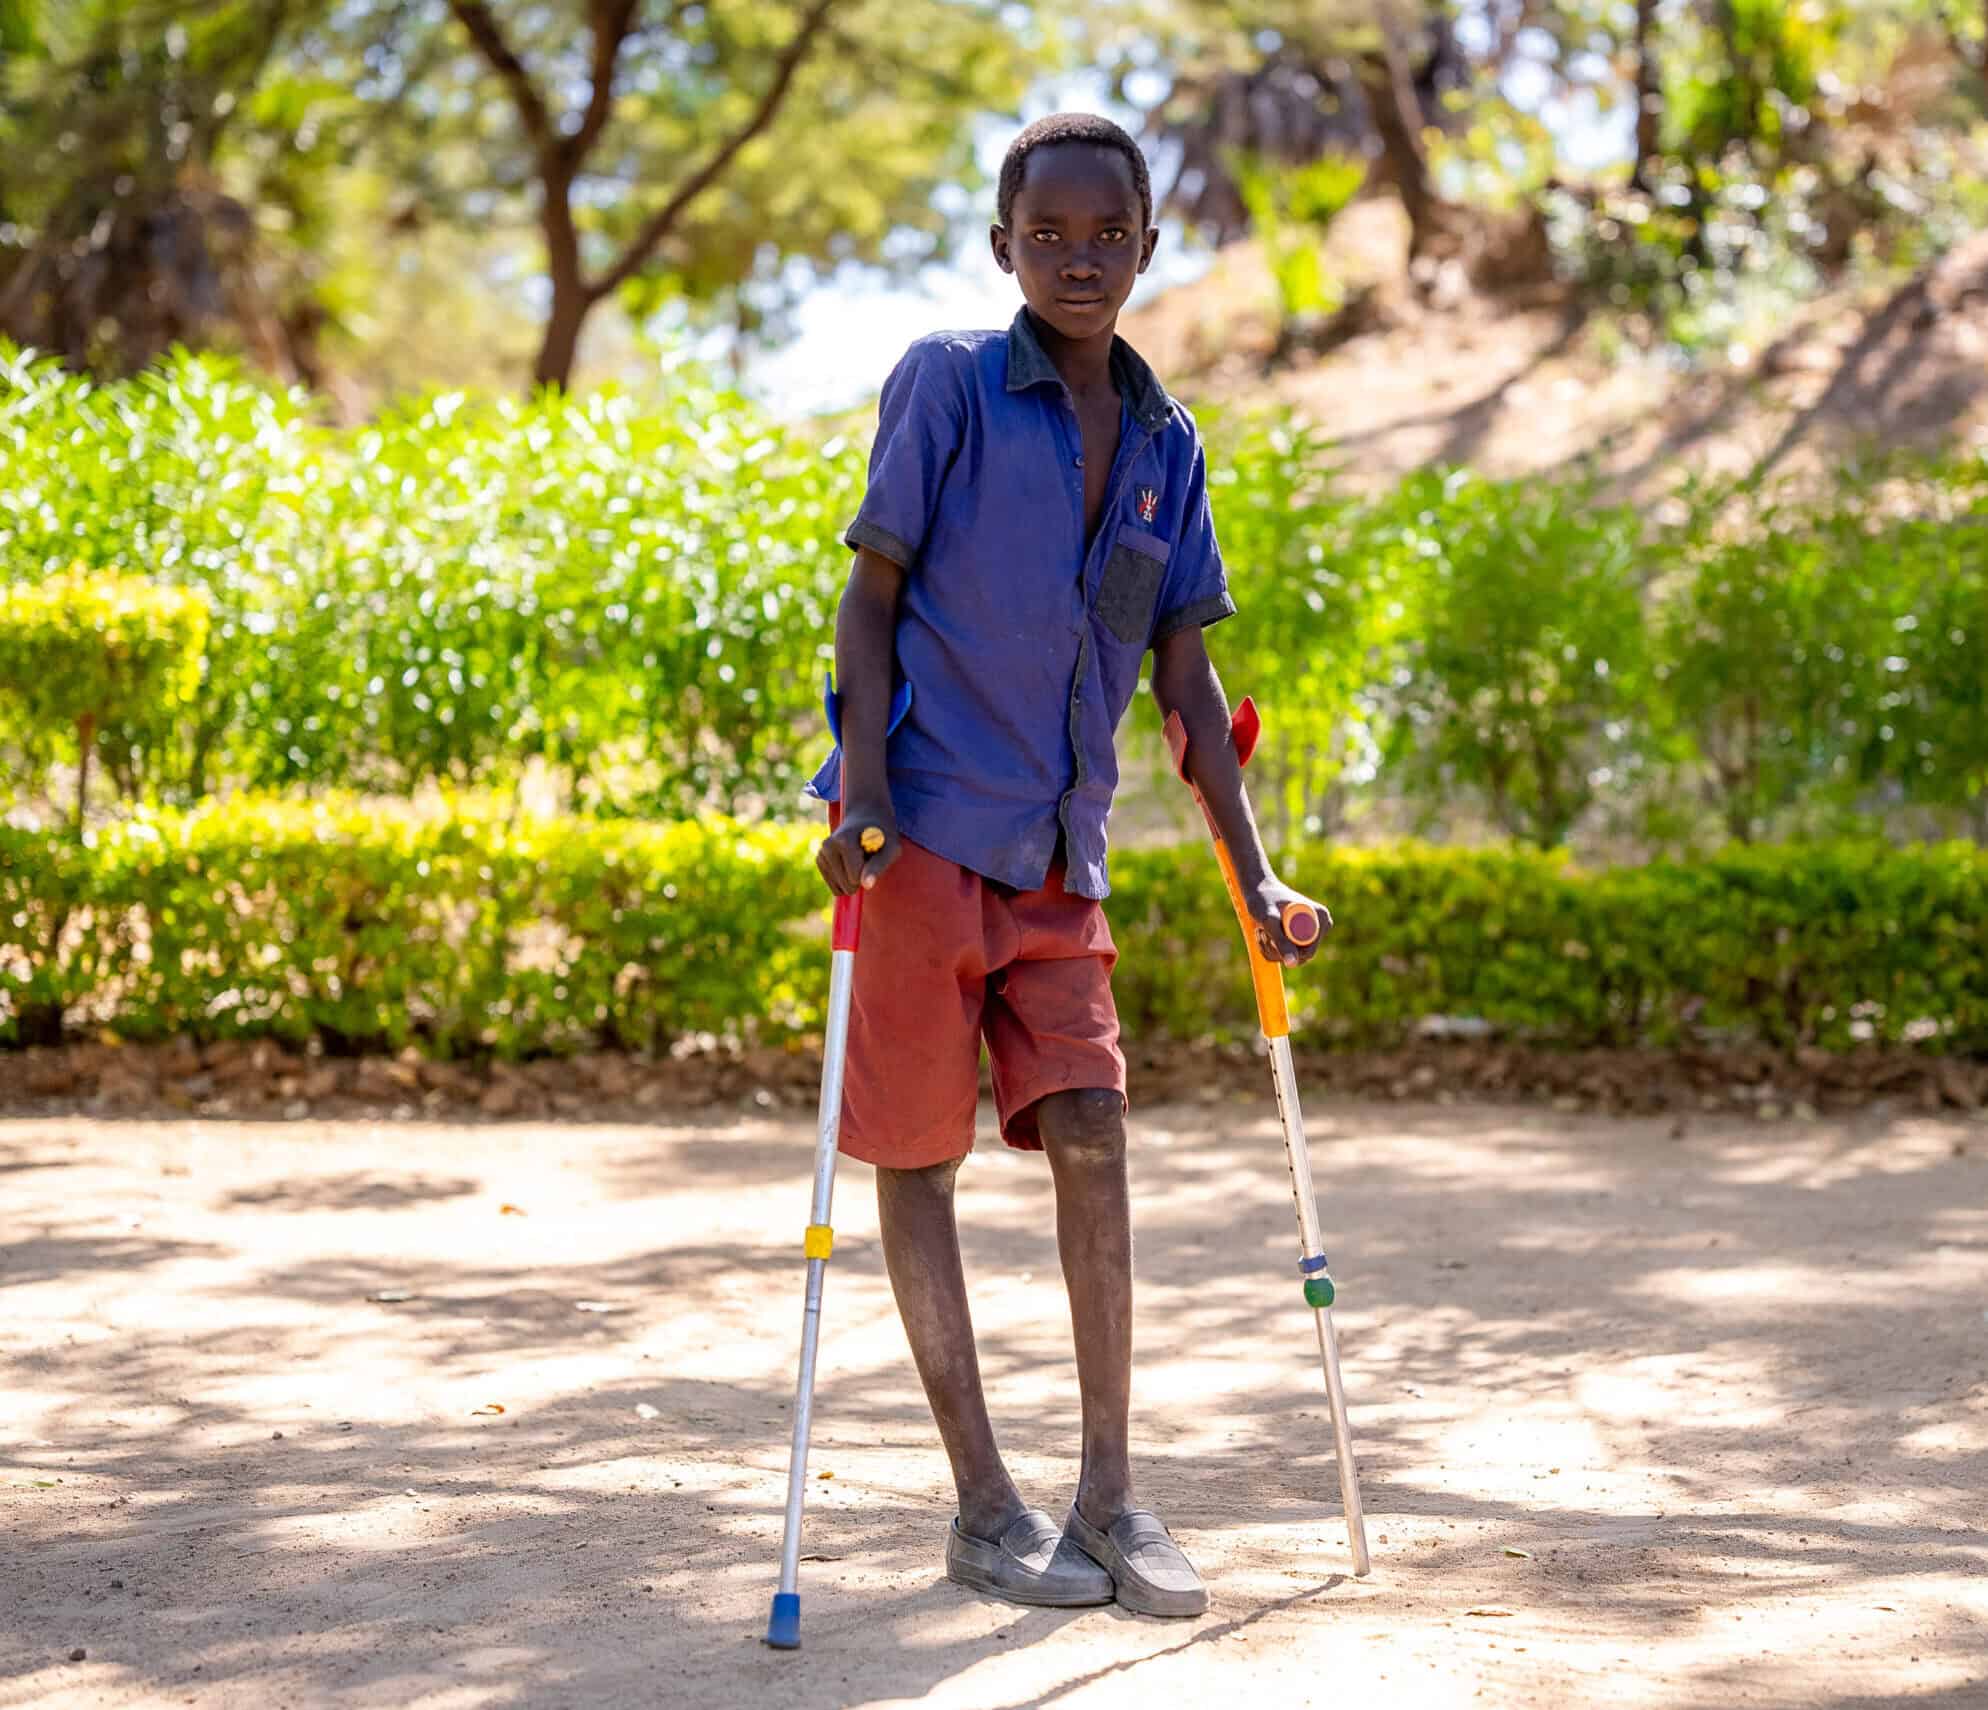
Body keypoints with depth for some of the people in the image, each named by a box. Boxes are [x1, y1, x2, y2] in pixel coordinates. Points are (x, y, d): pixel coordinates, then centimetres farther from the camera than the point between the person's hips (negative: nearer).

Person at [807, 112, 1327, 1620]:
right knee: (918, 1154, 1)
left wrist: (1255, 876, 7)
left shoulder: (1167, 444, 9)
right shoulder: (949, 382, -5)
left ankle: (1111, 1498, 5)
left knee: (1093, 1139, -3)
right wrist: (865, 789, -17)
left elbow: (1186, 677, 11)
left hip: (1059, 854, 4)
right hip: (925, 821, -4)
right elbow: (871, 590, -5)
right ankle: (986, 1507, 8)